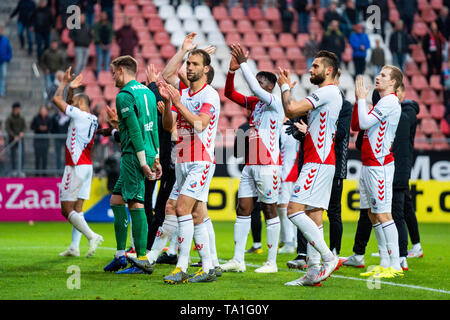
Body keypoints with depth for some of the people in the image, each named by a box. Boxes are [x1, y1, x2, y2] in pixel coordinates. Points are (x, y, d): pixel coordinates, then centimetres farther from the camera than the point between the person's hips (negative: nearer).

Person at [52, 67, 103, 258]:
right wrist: (71, 89, 24)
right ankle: (74, 247, 6)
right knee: (77, 209, 9)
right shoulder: (92, 119, 14)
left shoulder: (79, 115, -10)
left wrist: (65, 83, 6)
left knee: (67, 210, -8)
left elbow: (56, 100, -5)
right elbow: (66, 108, 31)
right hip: (87, 167, 9)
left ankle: (92, 236, -21)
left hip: (76, 167, -9)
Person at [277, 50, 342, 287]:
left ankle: (328, 257, -15)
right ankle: (314, 272, 5)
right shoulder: (326, 94, 22)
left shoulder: (328, 92, -11)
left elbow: (292, 109, -18)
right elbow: (291, 113, 27)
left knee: (294, 209, -15)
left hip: (318, 163, -10)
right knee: (313, 216, 7)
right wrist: (286, 86, 20)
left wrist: (285, 86, -1)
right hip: (318, 163, 10)